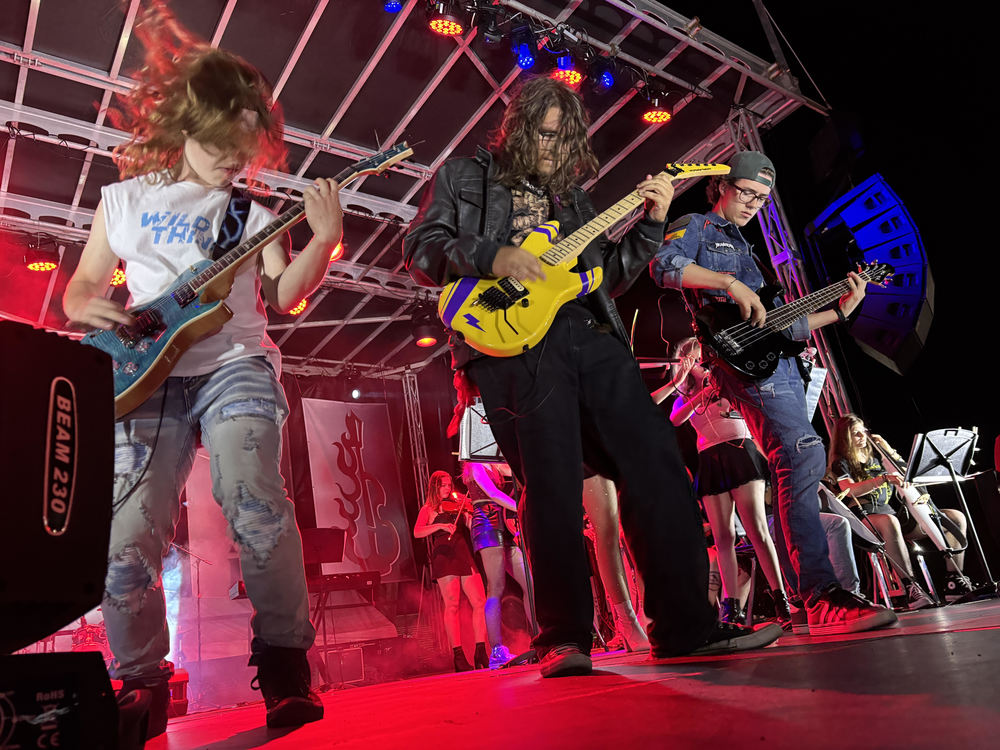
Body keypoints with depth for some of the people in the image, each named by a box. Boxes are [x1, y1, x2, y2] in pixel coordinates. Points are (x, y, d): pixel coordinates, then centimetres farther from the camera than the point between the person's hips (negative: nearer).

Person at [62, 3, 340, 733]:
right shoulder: (124, 200, 16)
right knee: (130, 535, -5)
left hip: (235, 367, -2)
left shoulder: (255, 210, 12)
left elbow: (283, 295, 3)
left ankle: (286, 668, -11)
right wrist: (89, 309, -3)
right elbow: (79, 289, 20)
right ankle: (142, 687, 15)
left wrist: (323, 240, -12)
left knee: (254, 500, -24)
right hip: (146, 377, 2)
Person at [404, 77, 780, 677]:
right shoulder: (464, 176, 18)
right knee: (553, 482, -14)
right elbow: (420, 248, 5)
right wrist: (493, 257, -11)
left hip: (593, 338, 5)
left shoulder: (571, 196, 30)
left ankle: (687, 624, 3)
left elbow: (610, 276, 27)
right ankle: (565, 639, -3)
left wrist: (652, 221, 15)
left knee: (657, 464, -5)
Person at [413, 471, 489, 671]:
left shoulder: (459, 506, 20)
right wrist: (441, 526, -16)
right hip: (444, 556, -4)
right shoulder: (429, 509, 12)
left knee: (480, 603, -5)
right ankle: (458, 656, -2)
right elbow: (417, 532, -5)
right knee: (452, 606, -8)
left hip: (464, 555, 4)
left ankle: (480, 652, 2)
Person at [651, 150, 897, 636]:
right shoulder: (694, 227, 9)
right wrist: (729, 282, -20)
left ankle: (794, 594, 13)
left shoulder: (744, 248, 33)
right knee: (804, 454, -25)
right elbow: (663, 265, -16)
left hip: (781, 364, 10)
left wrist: (840, 310, 23)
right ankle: (822, 596, -29)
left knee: (793, 469, 7)